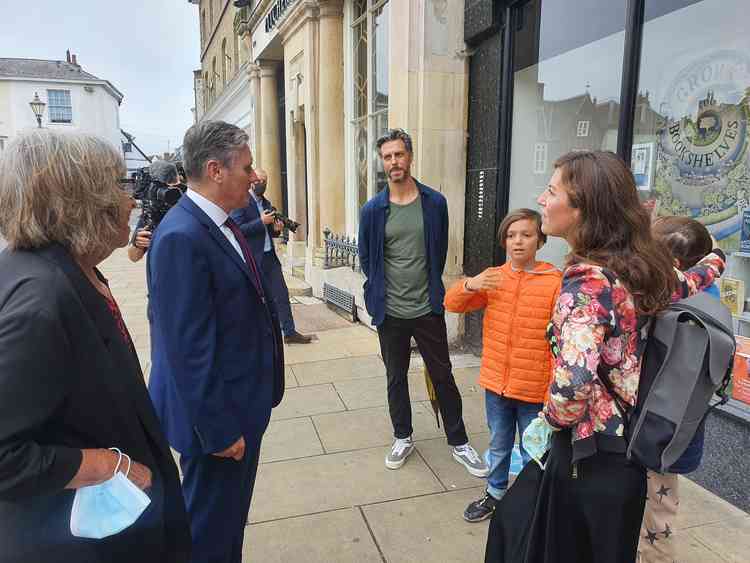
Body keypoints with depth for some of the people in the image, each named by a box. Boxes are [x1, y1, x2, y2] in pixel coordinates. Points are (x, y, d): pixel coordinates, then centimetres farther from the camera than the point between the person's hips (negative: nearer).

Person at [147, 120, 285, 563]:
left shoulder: (222, 223, 5)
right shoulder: (181, 237, -24)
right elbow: (188, 348, -25)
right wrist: (218, 429, -19)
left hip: (242, 404, 9)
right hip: (217, 415, -9)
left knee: (233, 513, 26)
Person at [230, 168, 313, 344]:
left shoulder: (266, 203, 15)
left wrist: (276, 228, 1)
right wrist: (261, 221, -21)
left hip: (270, 257, 7)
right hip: (252, 259, -7)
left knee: (281, 294, 7)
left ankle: (290, 332, 14)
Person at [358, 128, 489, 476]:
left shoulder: (435, 203, -4)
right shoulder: (373, 210, -4)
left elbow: (440, 250, 6)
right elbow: (366, 257, 7)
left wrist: (430, 288, 9)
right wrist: (380, 292, 8)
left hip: (428, 309, -1)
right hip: (390, 312, 1)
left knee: (442, 376, 9)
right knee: (396, 378, 15)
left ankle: (459, 443, 25)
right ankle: (403, 438, 33)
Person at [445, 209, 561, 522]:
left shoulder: (554, 282, -14)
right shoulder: (492, 279, -1)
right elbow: (452, 304, 2)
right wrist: (470, 285, -19)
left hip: (534, 391, -4)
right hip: (495, 384, 4)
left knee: (533, 455, 15)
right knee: (498, 446, 24)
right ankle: (495, 493, 46)